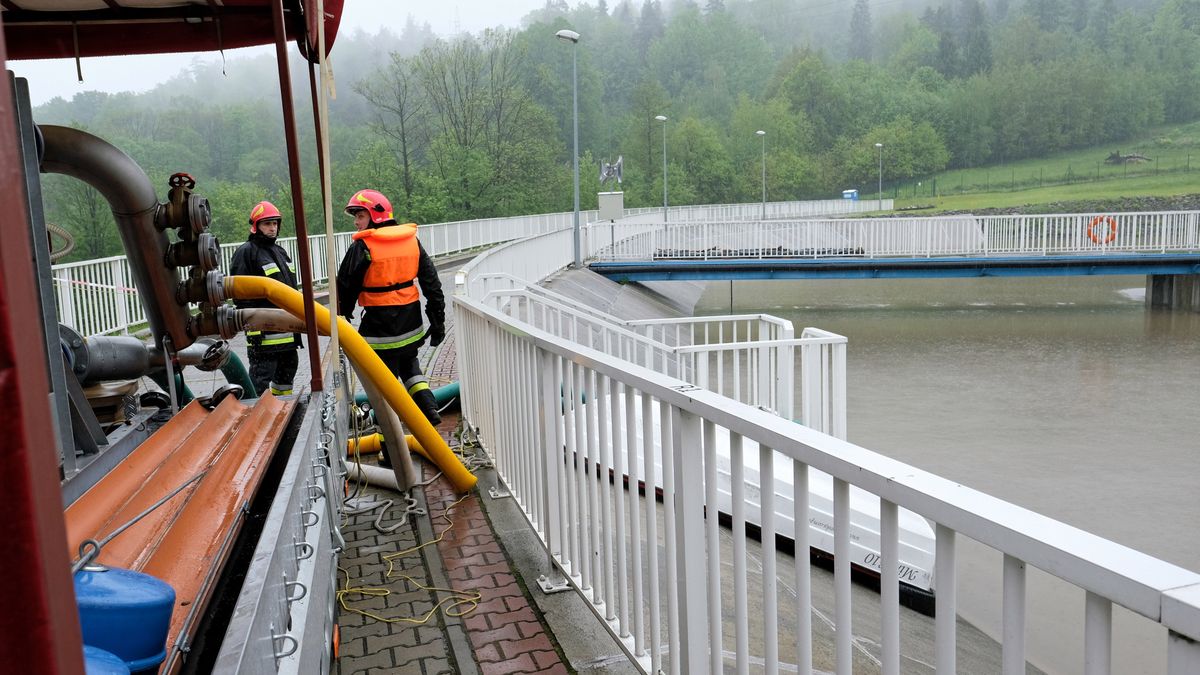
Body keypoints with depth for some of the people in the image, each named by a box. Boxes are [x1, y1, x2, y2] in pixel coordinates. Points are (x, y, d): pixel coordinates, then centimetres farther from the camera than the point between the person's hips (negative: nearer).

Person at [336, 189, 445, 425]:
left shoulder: (362, 247, -12)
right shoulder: (413, 240, 3)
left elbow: (346, 287, -6)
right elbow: (432, 283, 5)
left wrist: (343, 315, 12)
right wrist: (438, 321, 11)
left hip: (380, 324, -5)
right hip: (411, 324, 5)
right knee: (409, 366, 26)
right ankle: (429, 409, 13)